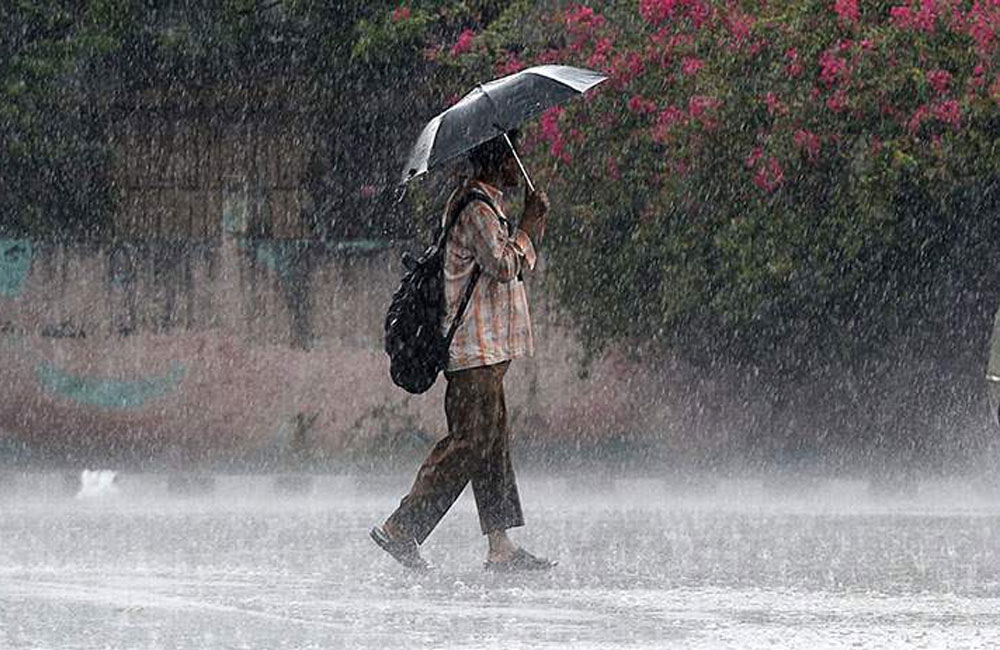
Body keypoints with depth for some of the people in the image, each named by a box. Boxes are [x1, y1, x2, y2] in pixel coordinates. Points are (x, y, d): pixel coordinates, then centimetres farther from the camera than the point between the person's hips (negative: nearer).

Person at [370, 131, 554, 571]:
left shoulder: (488, 206, 19)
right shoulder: (477, 209, -14)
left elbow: (521, 263, 27)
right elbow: (504, 266, -21)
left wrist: (534, 222, 13)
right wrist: (528, 228, -9)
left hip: (487, 348, 11)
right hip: (476, 347, -11)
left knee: (493, 440, 9)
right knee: (469, 441, -11)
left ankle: (501, 548, 9)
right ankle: (401, 529, -10)